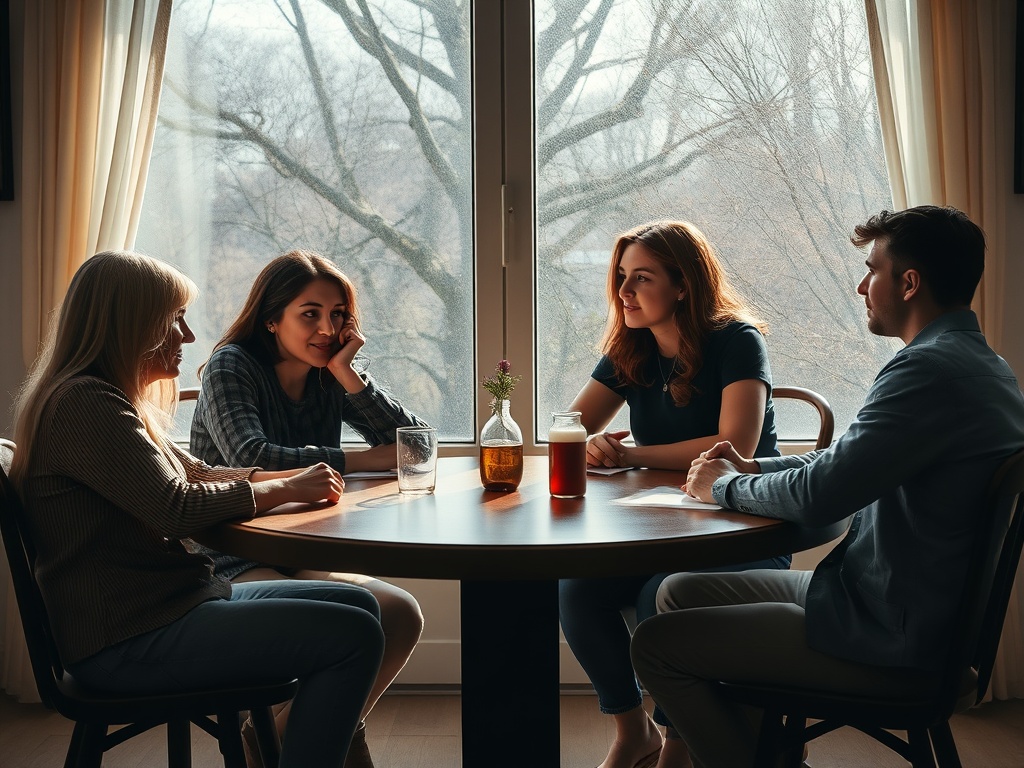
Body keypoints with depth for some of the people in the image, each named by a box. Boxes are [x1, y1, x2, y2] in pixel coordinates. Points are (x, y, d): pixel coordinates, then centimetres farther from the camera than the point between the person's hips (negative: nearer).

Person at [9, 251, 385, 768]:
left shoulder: (110, 400, 17)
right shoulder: (83, 404, -16)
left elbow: (194, 473, 21)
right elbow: (178, 508, -23)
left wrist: (291, 476, 6)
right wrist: (287, 489, -10)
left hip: (169, 604, 11)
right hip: (127, 641, -11)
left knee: (358, 604, 10)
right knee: (355, 637, -19)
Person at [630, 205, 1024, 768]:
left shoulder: (931, 369, -23)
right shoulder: (973, 361, 11)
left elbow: (820, 495, -26)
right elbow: (849, 465, 20)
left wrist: (727, 487, -6)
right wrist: (754, 468, 9)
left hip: (888, 641, -10)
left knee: (656, 645, -9)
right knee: (678, 593, 15)